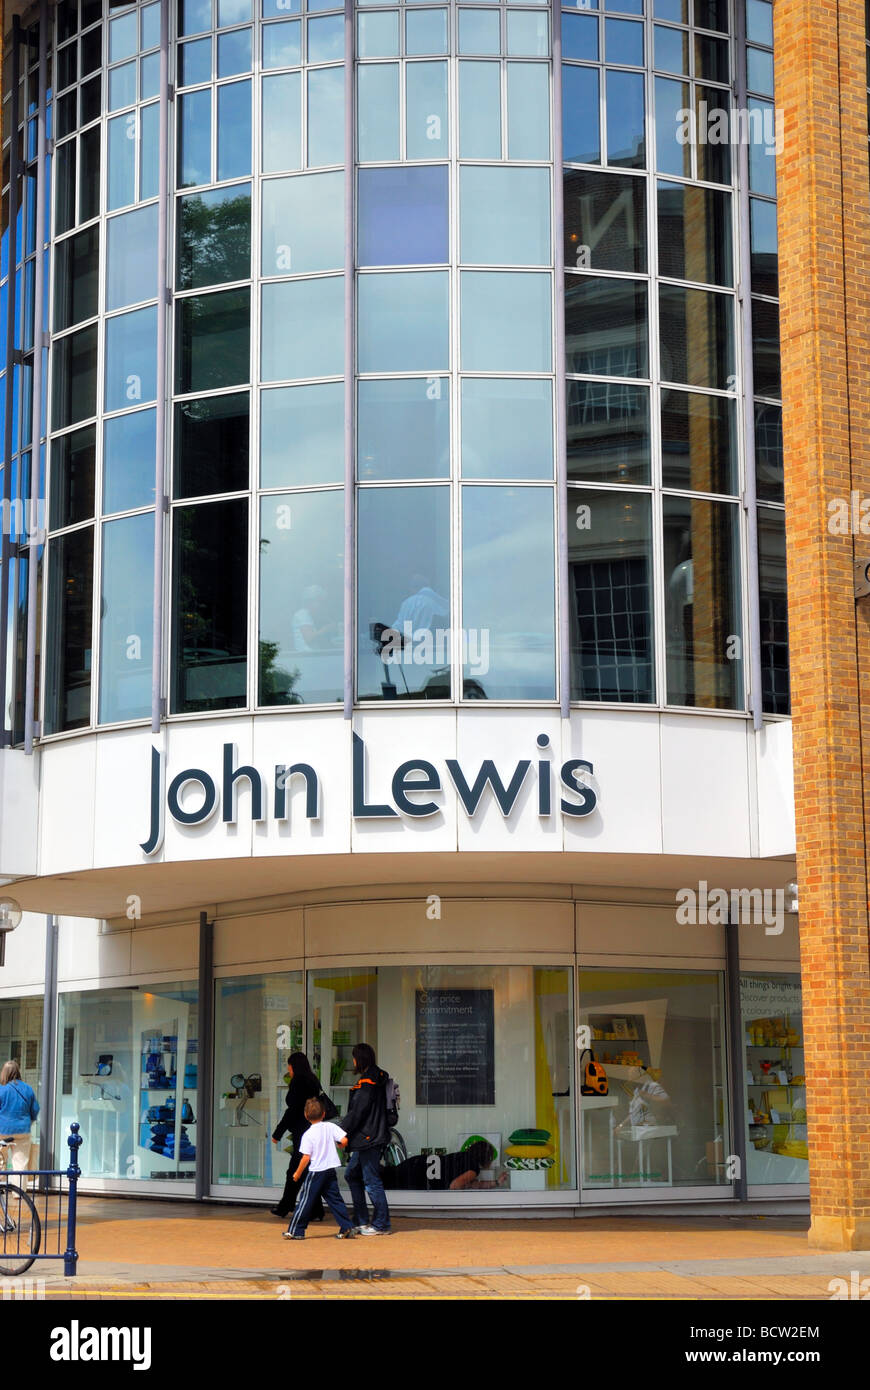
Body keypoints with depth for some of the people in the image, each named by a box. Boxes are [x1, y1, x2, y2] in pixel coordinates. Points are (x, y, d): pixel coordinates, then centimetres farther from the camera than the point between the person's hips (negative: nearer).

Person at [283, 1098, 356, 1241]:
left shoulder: (308, 1135, -11)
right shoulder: (330, 1127, 0)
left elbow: (306, 1157, -13)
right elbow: (344, 1140, -7)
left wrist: (298, 1173, -1)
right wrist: (339, 1147, 17)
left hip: (315, 1172, -5)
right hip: (331, 1170, 5)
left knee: (305, 1201, 1)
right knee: (335, 1199, 10)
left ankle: (295, 1231, 4)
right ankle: (346, 1227, 4)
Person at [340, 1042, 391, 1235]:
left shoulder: (368, 1082, -16)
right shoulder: (377, 1078, 13)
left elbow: (358, 1111, -18)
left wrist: (343, 1131, -13)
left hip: (369, 1138, -10)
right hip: (367, 1139, 10)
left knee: (371, 1180, -5)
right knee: (352, 1174, 17)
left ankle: (381, 1225, 0)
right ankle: (360, 1221, 20)